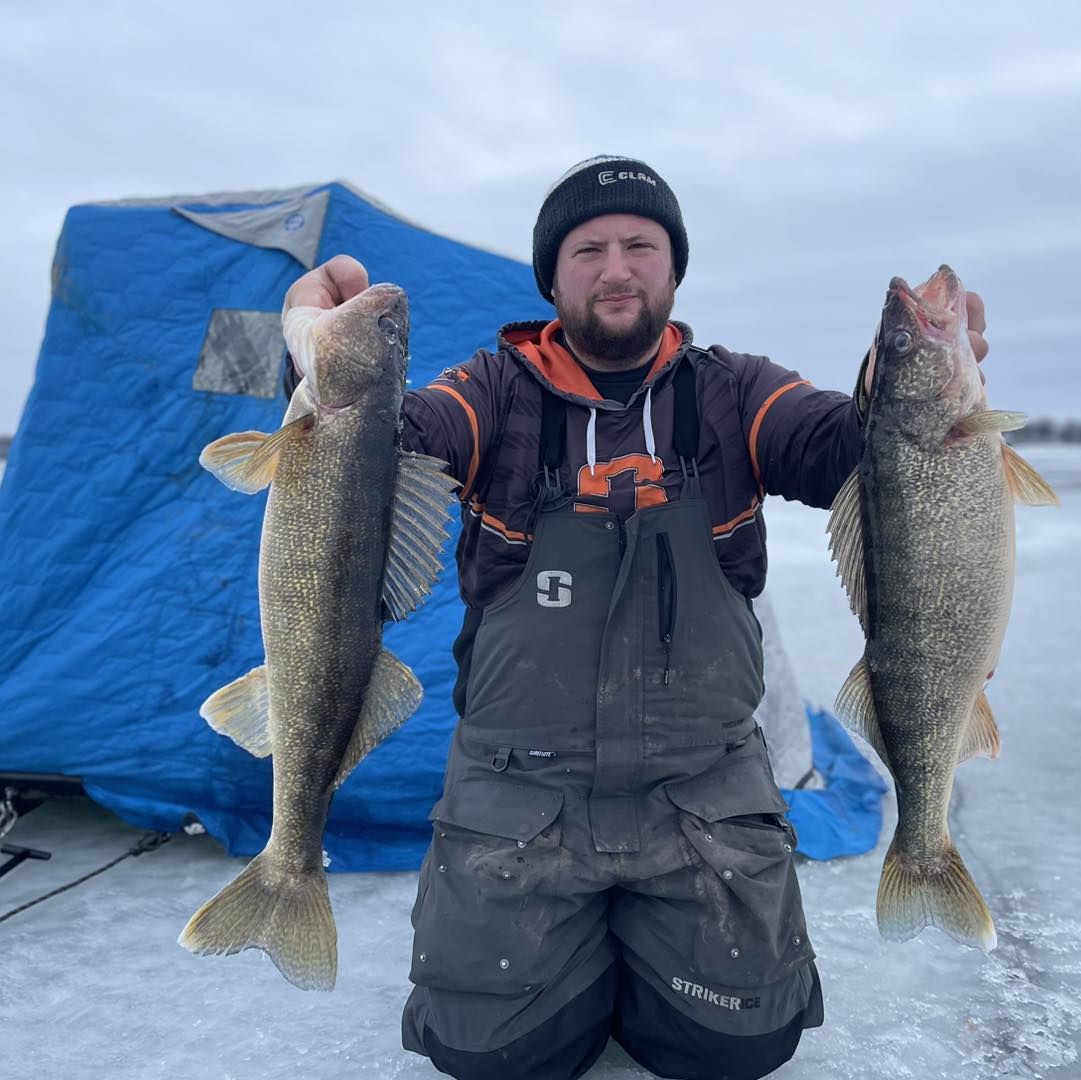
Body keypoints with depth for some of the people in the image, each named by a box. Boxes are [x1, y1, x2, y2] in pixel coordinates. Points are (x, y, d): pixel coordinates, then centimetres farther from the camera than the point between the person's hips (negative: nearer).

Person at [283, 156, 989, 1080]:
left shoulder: (731, 393, 2)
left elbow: (844, 449, -13)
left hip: (704, 788, 1)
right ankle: (582, 949, 32)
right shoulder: (498, 390, 0)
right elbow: (395, 447, -16)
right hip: (518, 790, 0)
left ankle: (636, 942, 31)